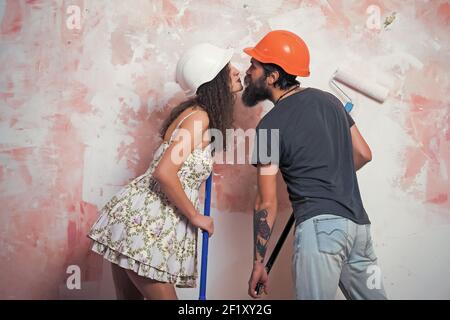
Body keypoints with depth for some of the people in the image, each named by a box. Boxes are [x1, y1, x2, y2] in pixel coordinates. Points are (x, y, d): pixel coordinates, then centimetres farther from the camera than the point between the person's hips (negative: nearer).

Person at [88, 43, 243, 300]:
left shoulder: (198, 114, 12)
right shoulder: (198, 116, -15)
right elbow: (164, 172, -24)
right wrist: (195, 216, -13)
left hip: (138, 217, 9)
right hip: (141, 223, -9)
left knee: (130, 296, 18)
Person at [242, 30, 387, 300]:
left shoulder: (271, 126, -6)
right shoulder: (328, 99, 12)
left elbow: (267, 204, -6)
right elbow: (364, 154, 18)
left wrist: (259, 262, 1)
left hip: (320, 225, -7)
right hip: (358, 222, 8)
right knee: (370, 295, 17)